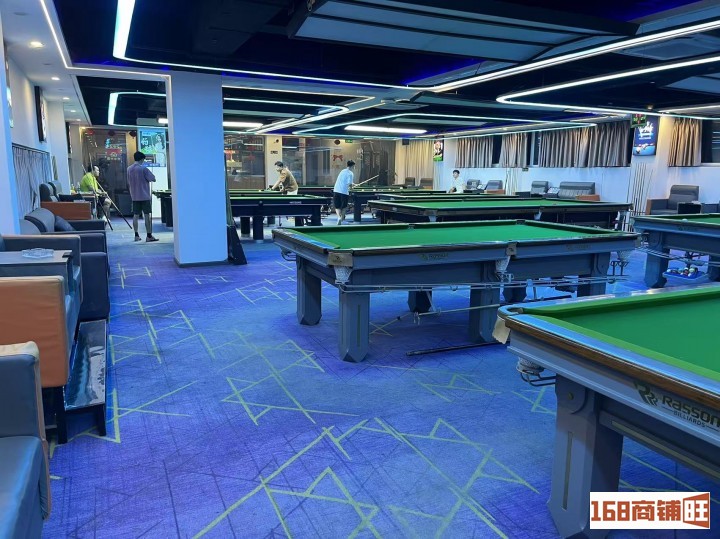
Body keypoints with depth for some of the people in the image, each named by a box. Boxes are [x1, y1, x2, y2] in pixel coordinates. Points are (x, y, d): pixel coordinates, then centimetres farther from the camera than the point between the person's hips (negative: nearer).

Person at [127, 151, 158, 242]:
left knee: (136, 215, 9)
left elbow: (128, 183, 15)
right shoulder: (143, 169, -11)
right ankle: (149, 236, -3)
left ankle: (136, 235, 11)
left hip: (134, 196, 6)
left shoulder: (129, 169, 8)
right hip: (144, 196, -6)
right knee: (147, 215, -3)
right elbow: (153, 179, -11)